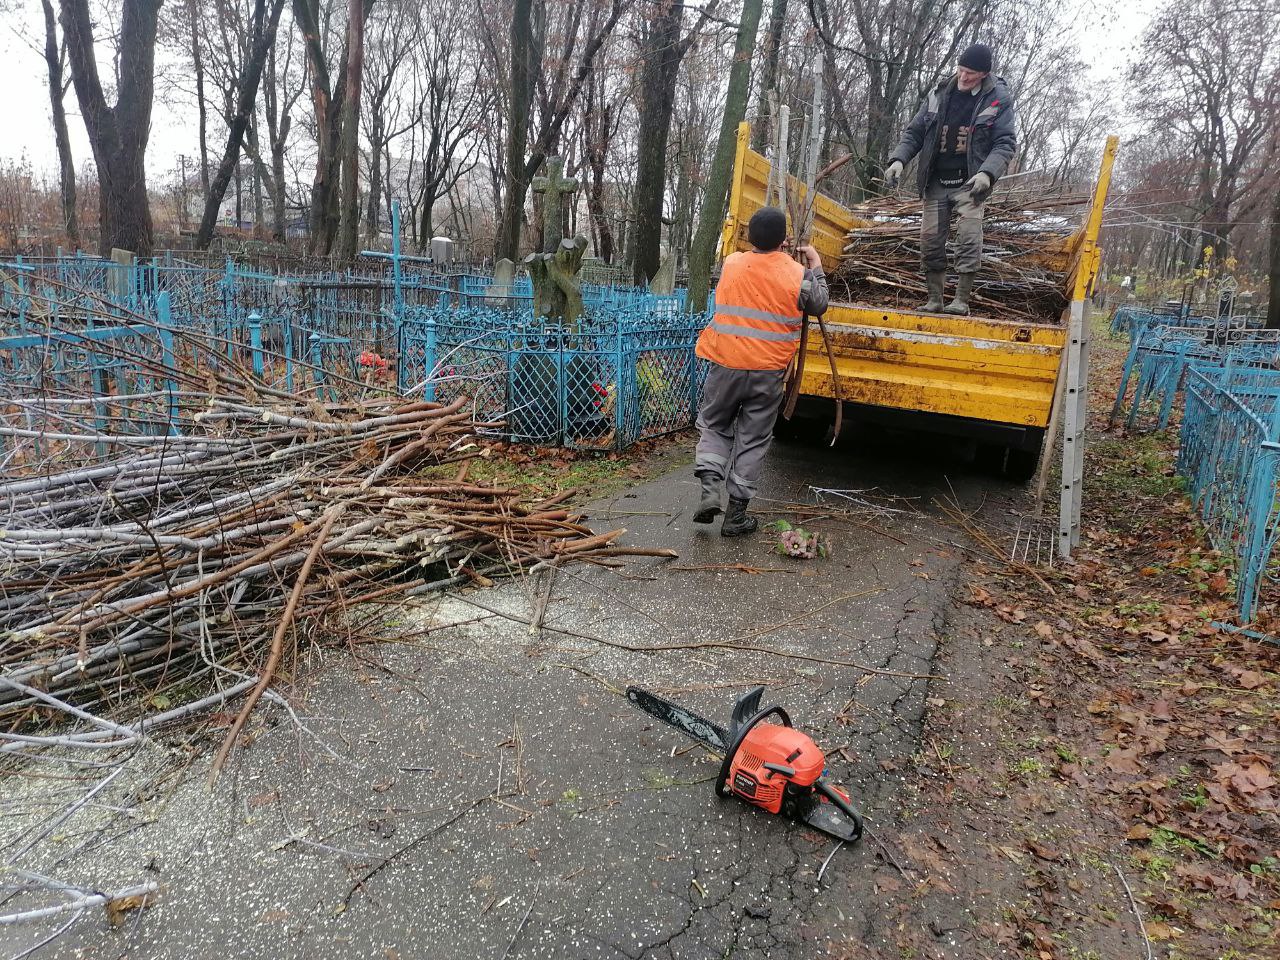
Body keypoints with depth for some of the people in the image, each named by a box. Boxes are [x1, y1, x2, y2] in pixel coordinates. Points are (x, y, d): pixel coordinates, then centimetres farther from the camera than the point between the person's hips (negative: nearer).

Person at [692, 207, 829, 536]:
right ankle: (736, 513, 13)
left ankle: (709, 488, -2)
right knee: (753, 440, 9)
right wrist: (816, 266, 23)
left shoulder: (730, 264, -1)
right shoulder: (798, 275, -6)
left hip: (726, 365, 1)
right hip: (768, 372, -1)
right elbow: (819, 306, 13)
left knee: (714, 426, 19)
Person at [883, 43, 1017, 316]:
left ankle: (962, 300, -10)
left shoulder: (999, 99, -2)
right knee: (930, 240, 0)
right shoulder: (939, 94, 8)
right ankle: (935, 300, 9)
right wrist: (898, 159, -6)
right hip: (936, 183, 4)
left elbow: (1005, 143, -5)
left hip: (970, 183, -3)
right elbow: (914, 133, 12)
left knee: (969, 240, -14)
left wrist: (987, 173, -23)